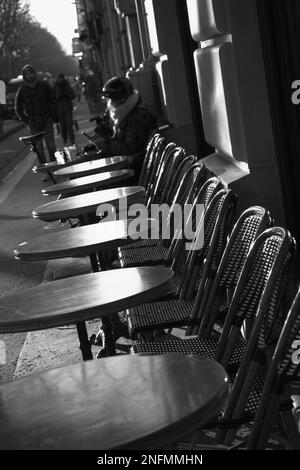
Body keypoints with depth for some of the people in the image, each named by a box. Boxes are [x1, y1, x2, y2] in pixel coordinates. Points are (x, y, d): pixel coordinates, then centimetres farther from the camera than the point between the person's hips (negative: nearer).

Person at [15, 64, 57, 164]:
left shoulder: (44, 86, 2)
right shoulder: (22, 90, 0)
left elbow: (52, 102, 11)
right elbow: (18, 109, 9)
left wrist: (51, 116, 2)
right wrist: (27, 121, 1)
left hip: (47, 121, 0)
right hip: (33, 124, 0)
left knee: (51, 145, -2)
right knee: (38, 148, 2)